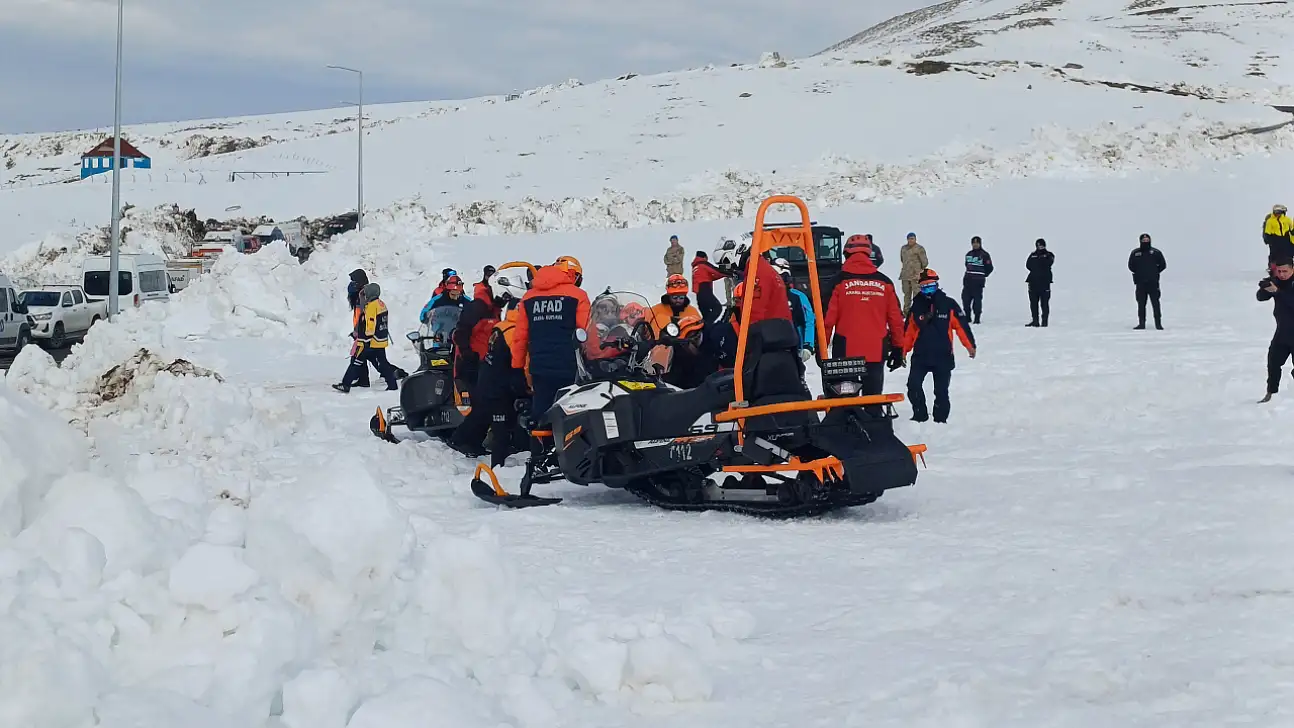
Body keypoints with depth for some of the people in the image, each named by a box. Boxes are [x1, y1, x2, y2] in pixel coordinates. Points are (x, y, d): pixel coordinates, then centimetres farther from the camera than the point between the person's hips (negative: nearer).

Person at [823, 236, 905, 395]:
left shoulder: (839, 281, -3)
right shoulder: (884, 282, 5)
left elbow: (827, 317, -5)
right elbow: (896, 318, 7)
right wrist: (898, 347, 16)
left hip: (845, 352, -2)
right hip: (876, 352, 2)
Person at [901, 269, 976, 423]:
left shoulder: (948, 304, -2)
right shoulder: (916, 307, 4)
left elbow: (961, 325, -2)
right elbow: (908, 332, 9)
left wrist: (970, 345, -5)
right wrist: (902, 351, 9)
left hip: (943, 357, -1)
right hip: (920, 356, 1)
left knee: (941, 391, 5)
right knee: (913, 386, -10)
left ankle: (940, 419, 17)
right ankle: (919, 416, 6)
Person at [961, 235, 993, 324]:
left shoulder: (984, 255, -4)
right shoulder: (969, 254, 15)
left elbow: (989, 268, -2)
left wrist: (982, 276, -2)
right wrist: (968, 274, 13)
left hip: (978, 281, -6)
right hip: (968, 280, 6)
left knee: (977, 299, -6)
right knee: (965, 298, 2)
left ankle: (977, 318, -1)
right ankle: (967, 316, 14)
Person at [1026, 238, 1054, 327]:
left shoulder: (1049, 255, 7)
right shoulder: (1033, 255, 16)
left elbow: (1048, 263, -12)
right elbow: (1028, 265, 2)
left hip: (1044, 281, -4)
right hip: (1033, 281, 4)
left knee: (1044, 302, -5)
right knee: (1033, 302, 4)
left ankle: (1044, 321, -2)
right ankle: (1035, 321, 11)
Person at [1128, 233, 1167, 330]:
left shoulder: (1156, 252, 1)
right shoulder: (1135, 253, 5)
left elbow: (1163, 265, 7)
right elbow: (1131, 266, 12)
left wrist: (1155, 272, 1)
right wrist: (1139, 273, 5)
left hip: (1153, 282, -2)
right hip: (1140, 283, 2)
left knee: (1155, 303, -4)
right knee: (1141, 303, 4)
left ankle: (1158, 323, -2)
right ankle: (1141, 323, 9)